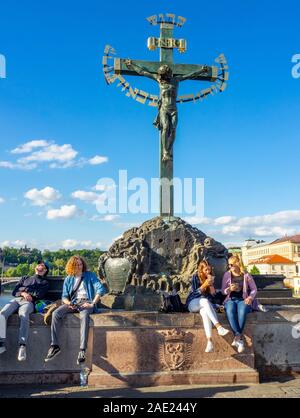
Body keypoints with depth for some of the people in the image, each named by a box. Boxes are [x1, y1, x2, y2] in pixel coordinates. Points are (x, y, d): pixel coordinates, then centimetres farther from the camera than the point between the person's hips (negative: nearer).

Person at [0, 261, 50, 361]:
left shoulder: (45, 282, 23)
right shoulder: (25, 278, 34)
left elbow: (39, 295, 3)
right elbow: (14, 292, 21)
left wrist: (26, 290, 7)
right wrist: (23, 293, 1)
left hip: (29, 302, -4)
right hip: (16, 300, 4)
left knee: (23, 315, -38)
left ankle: (22, 346, -46)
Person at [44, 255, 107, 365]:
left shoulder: (90, 275, 9)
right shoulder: (68, 279, 19)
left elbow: (101, 289, -3)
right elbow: (64, 296, 14)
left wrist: (92, 303, -14)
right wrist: (68, 303, -11)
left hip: (86, 302, -4)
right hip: (73, 303, 4)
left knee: (84, 315, -38)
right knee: (56, 313, -24)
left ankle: (82, 350, -42)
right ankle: (55, 345, -21)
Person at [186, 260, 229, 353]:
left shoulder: (211, 278, 7)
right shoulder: (195, 277, -4)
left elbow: (213, 294, 3)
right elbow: (195, 293, -11)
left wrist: (211, 284, -13)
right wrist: (205, 284, -22)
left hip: (204, 304, 2)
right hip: (193, 303, -2)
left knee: (205, 312, -35)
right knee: (205, 301, -37)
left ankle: (210, 341, -49)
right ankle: (219, 327, -48)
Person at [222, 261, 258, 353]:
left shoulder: (246, 275, 2)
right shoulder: (226, 275, 6)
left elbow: (254, 289, 3)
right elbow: (223, 291, 8)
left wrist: (250, 298, -17)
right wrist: (229, 289, -14)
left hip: (243, 300, -1)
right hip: (231, 299, 1)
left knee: (242, 312, -37)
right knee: (230, 311, -35)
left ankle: (237, 338, -28)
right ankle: (239, 338, -36)